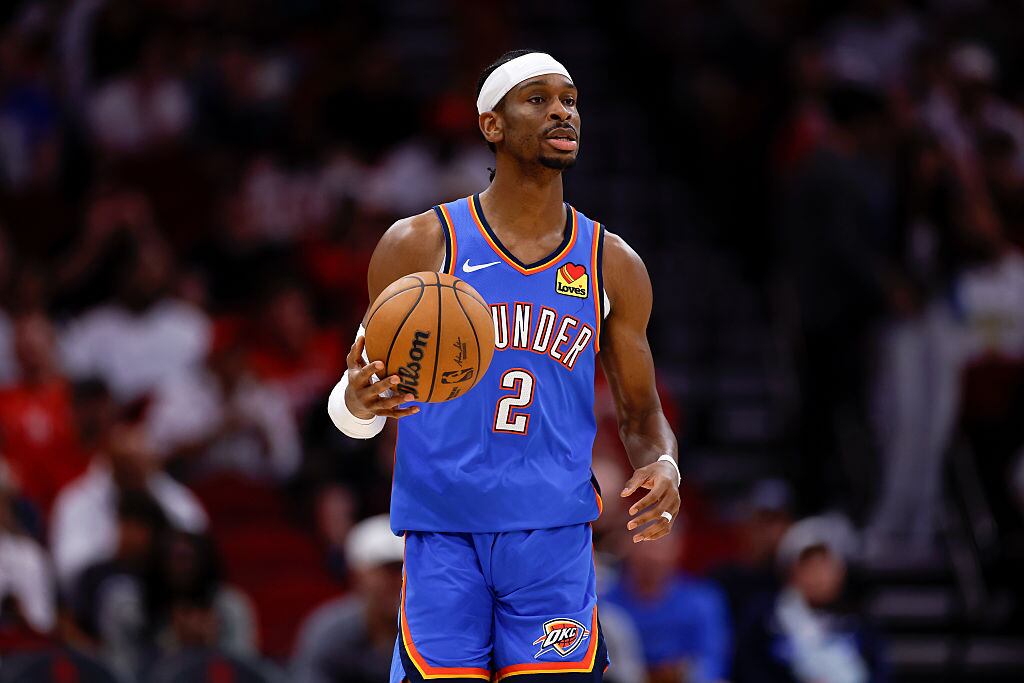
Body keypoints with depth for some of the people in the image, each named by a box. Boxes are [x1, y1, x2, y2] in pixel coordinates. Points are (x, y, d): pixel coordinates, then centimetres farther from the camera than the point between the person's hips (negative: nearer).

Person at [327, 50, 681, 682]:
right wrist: (360, 400, -20)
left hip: (555, 538, 2)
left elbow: (642, 415, 16)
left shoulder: (613, 266, 9)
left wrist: (663, 465, -8)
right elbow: (353, 405, 5)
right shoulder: (420, 245, 1)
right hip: (443, 537, -2)